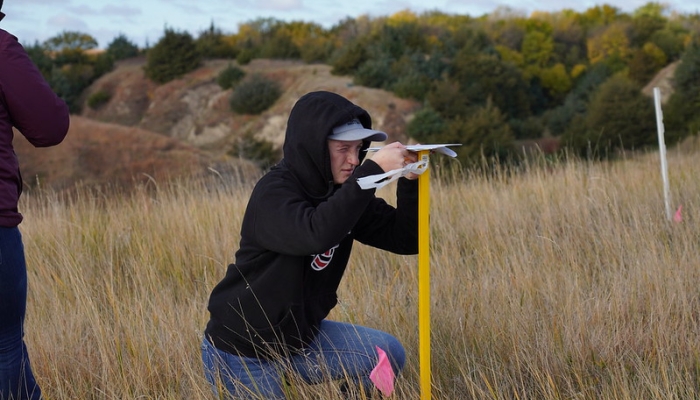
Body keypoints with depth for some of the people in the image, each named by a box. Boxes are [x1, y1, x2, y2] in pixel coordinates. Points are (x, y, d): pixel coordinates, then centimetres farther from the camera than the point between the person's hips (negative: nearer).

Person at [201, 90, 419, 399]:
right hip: (241, 353, -7)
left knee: (388, 354, -6)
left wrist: (409, 183, -21)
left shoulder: (345, 190, -2)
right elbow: (316, 233, -44)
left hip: (298, 336, 7)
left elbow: (405, 240, -5)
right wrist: (373, 170, -42)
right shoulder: (273, 193, -24)